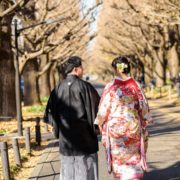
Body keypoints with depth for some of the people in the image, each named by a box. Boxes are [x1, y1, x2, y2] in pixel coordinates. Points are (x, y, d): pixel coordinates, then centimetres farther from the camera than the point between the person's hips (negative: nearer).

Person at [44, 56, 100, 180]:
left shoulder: (59, 88, -1)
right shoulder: (85, 86, -12)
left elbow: (50, 113, 3)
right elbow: (99, 108, -7)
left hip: (65, 139, 4)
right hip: (84, 137, -4)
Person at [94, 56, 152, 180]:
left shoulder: (110, 87, -12)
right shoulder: (135, 86, -5)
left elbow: (104, 109, -7)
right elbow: (143, 106, 1)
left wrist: (100, 124, 9)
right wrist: (144, 123, 16)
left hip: (116, 127, -2)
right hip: (134, 127, 2)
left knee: (119, 158, 11)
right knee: (133, 158, 14)